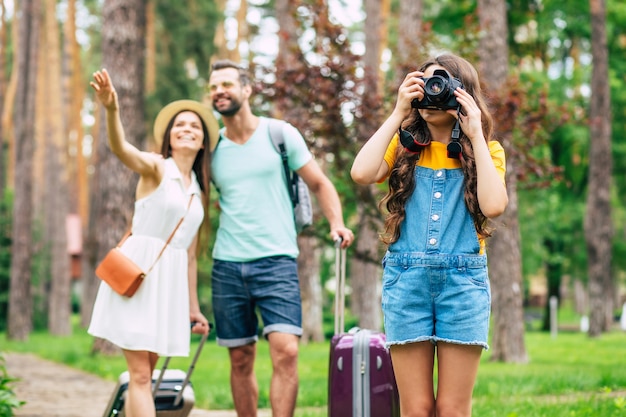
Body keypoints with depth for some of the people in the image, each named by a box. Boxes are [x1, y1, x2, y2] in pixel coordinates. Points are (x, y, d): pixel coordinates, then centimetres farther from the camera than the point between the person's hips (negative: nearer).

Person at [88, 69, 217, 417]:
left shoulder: (199, 192, 17)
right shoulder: (156, 168, -2)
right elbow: (120, 148, -24)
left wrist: (193, 307, 18)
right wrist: (112, 110, -44)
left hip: (171, 282, 6)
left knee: (144, 375, 7)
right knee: (140, 375, -9)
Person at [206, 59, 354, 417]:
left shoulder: (280, 134, 3)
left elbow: (320, 184, 7)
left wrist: (337, 223, -10)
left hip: (276, 261, -3)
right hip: (227, 266, 3)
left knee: (286, 350, -16)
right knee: (241, 360, 6)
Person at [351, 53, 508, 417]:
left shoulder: (486, 150, 9)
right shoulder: (404, 146, 11)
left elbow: (494, 205, -11)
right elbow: (362, 173, -9)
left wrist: (475, 135, -6)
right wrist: (398, 114, -3)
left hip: (464, 280, -1)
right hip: (406, 278, 1)